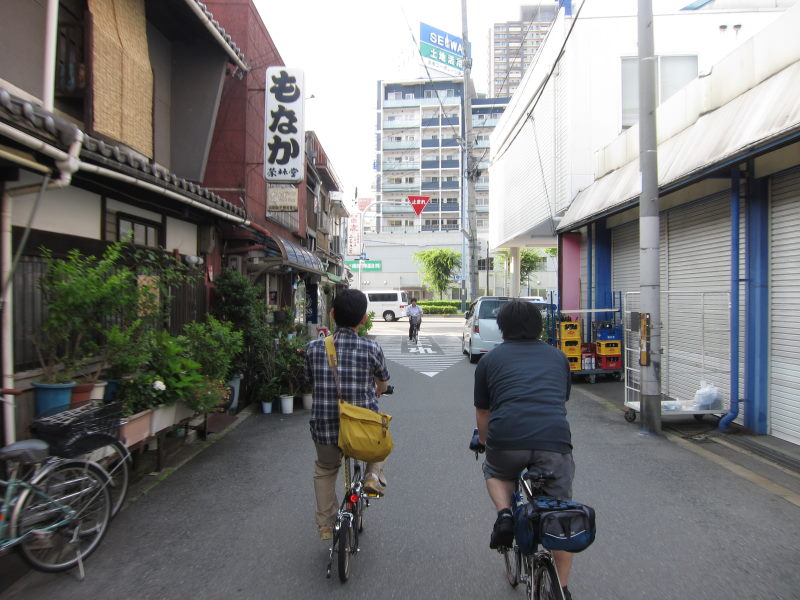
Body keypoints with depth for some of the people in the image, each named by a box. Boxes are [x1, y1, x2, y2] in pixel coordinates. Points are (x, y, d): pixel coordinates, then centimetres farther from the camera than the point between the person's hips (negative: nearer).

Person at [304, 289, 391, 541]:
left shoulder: (313, 347, -5)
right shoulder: (371, 348, -10)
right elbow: (383, 385, 8)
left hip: (324, 428, 2)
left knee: (324, 471, 33)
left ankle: (325, 525, 39)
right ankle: (373, 475, 20)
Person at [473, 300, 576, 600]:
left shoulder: (490, 359, 16)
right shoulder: (557, 356, 22)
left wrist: (487, 445, 41)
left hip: (506, 440, -1)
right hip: (555, 441, 2)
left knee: (494, 471, 33)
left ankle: (504, 513, 9)